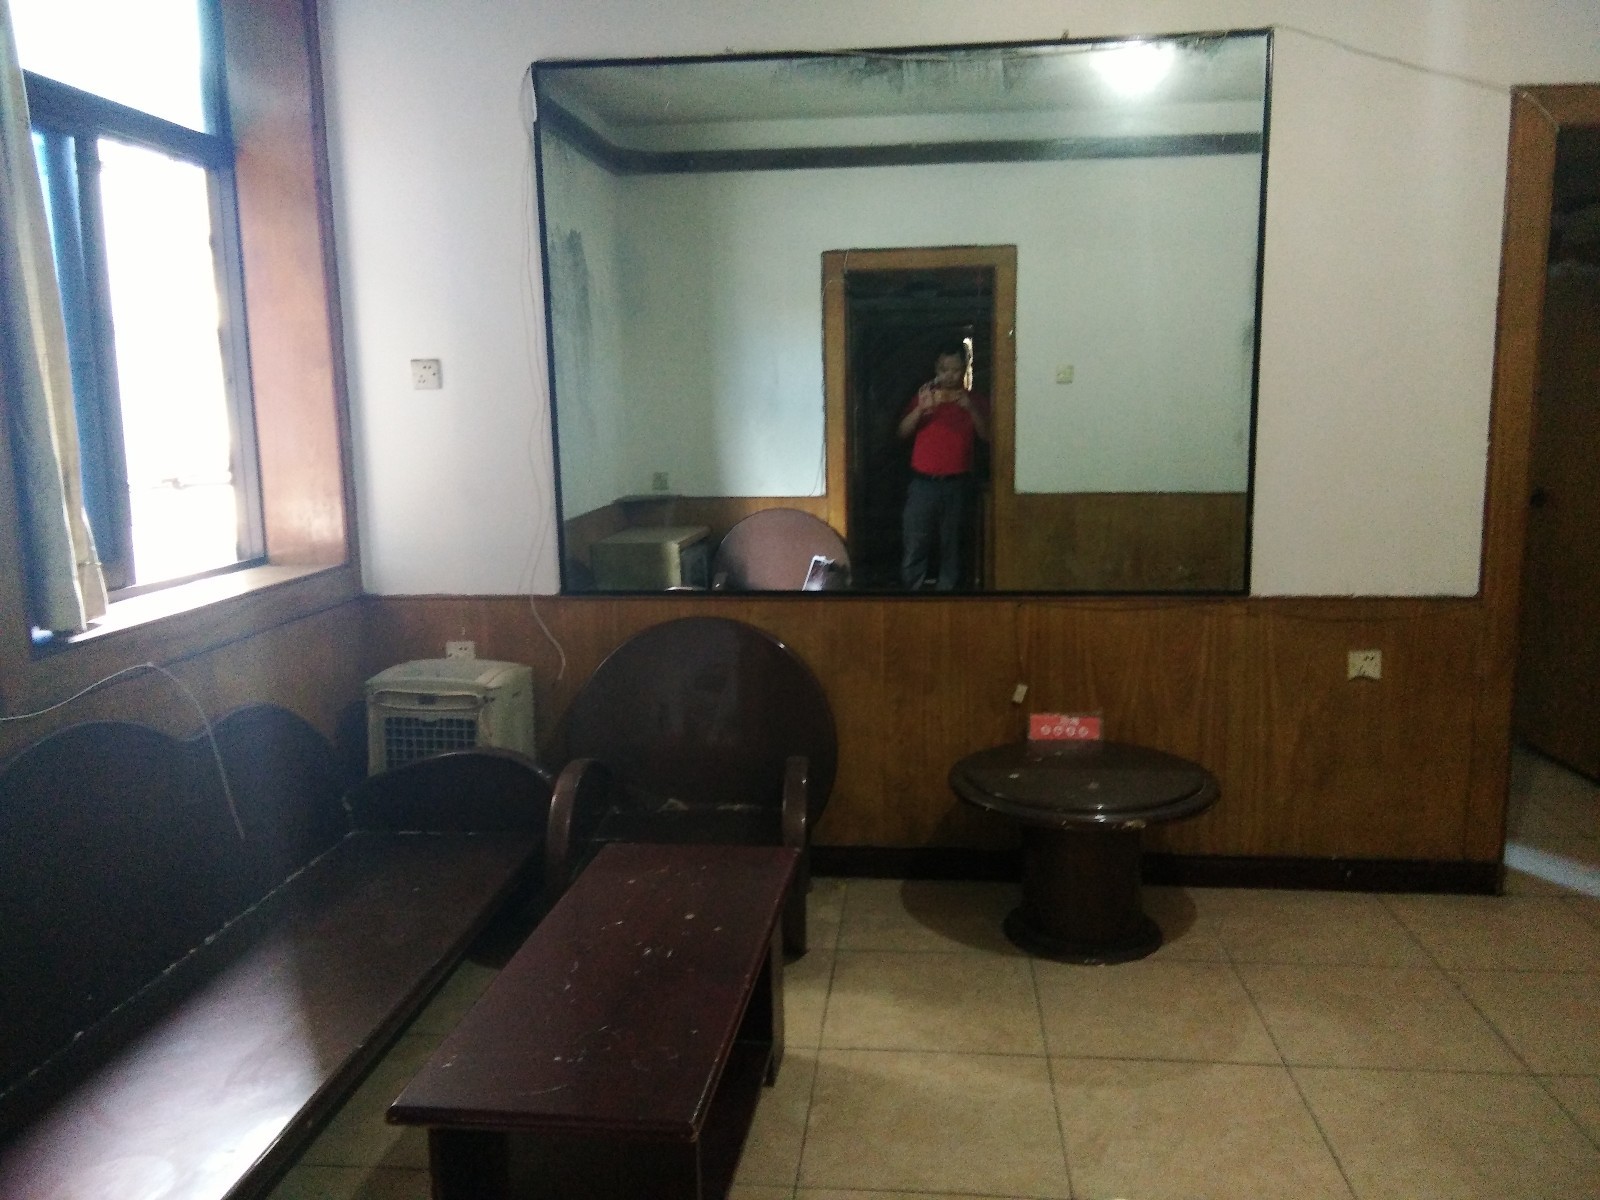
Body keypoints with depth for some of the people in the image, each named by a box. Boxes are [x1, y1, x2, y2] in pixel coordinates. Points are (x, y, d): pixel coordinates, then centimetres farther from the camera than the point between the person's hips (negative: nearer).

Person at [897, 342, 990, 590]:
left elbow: (987, 436, -2)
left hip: (957, 485, 0)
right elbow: (903, 432, -1)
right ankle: (912, 590, 4)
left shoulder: (974, 401, 8)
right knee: (914, 543, -5)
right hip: (923, 483, 0)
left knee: (951, 544, 3)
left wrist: (971, 409, -16)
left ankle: (947, 590, 11)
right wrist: (920, 409, -18)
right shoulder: (924, 396, 8)